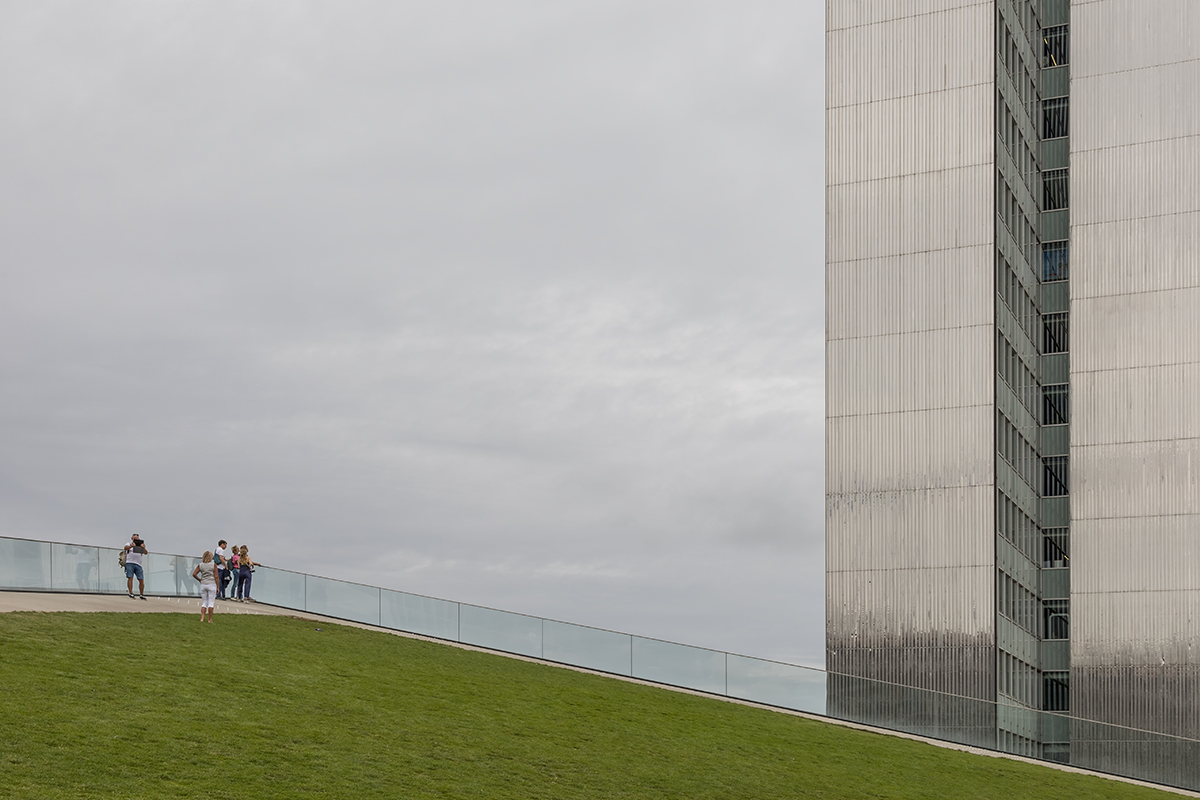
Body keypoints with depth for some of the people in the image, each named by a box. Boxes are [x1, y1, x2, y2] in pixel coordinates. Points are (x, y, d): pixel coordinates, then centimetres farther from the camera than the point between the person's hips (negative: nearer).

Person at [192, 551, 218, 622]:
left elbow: (194, 574, -5)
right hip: (211, 584, -3)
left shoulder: (200, 565, 1)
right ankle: (210, 619, 4)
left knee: (204, 602, 12)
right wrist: (218, 587, -1)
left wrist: (199, 580, 10)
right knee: (211, 603, 3)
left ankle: (202, 618, 1)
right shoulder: (213, 565, -6)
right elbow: (216, 577, -7)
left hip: (203, 584, 3)